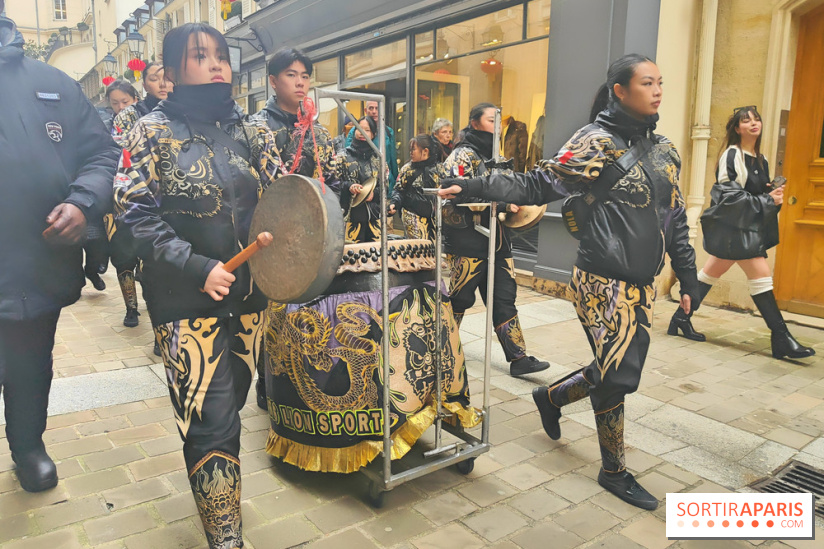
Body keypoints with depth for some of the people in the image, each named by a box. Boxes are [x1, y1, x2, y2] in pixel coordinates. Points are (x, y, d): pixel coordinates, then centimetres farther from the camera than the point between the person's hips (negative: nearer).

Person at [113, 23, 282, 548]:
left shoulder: (253, 130, 9)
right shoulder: (153, 131, -1)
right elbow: (135, 212, -8)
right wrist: (197, 267, -18)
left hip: (249, 295, 4)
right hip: (188, 301, -4)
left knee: (227, 406, 17)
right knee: (214, 422, -5)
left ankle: (213, 486, 43)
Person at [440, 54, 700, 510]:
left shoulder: (663, 148, 12)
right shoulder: (597, 142, -9)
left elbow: (675, 217, 16)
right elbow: (538, 184, -11)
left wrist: (688, 279, 16)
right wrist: (474, 187, -22)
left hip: (643, 284, 8)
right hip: (604, 282, -7)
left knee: (620, 370, 12)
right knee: (616, 375, -1)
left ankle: (550, 397, 40)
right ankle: (614, 471, 22)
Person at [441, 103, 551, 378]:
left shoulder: (493, 155, 18)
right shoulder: (464, 154, -7)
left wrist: (513, 202, 8)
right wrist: (502, 205, -24)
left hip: (496, 239, 8)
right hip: (468, 242, -7)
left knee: (504, 298, 4)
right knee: (460, 298, 4)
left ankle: (518, 357, 6)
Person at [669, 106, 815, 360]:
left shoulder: (761, 160, 15)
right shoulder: (732, 154, -11)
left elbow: (760, 192, 23)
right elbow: (729, 195, -17)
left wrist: (773, 194, 1)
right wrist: (767, 201, -17)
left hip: (749, 225, 9)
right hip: (733, 225, -9)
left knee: (711, 272, 12)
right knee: (760, 274, -11)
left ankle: (681, 319, 21)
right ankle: (781, 339, -6)